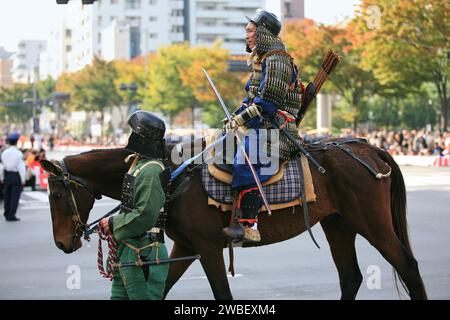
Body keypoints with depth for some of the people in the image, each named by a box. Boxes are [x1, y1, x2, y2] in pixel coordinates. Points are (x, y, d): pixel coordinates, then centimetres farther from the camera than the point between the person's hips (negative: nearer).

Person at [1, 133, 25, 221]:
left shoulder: (4, 153, 1)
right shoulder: (18, 153, -13)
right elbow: (21, 167, -13)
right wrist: (23, 179, -9)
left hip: (7, 175, 5)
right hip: (16, 175, -5)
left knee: (7, 195, 14)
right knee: (15, 196, 0)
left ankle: (7, 214, 22)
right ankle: (11, 216, -2)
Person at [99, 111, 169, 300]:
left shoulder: (151, 171, -19)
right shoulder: (138, 164, 15)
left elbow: (145, 215, -26)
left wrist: (114, 224, -15)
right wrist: (112, 223, 9)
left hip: (142, 253, -11)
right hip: (128, 249, 11)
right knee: (119, 294, 16)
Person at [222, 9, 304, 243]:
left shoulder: (276, 59, -10)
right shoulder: (262, 59, 22)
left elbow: (266, 102, -18)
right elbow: (252, 98, 23)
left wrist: (239, 120, -16)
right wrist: (235, 119, 9)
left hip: (276, 130, -11)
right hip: (261, 127, 11)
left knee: (244, 161, -29)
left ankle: (249, 226, -33)